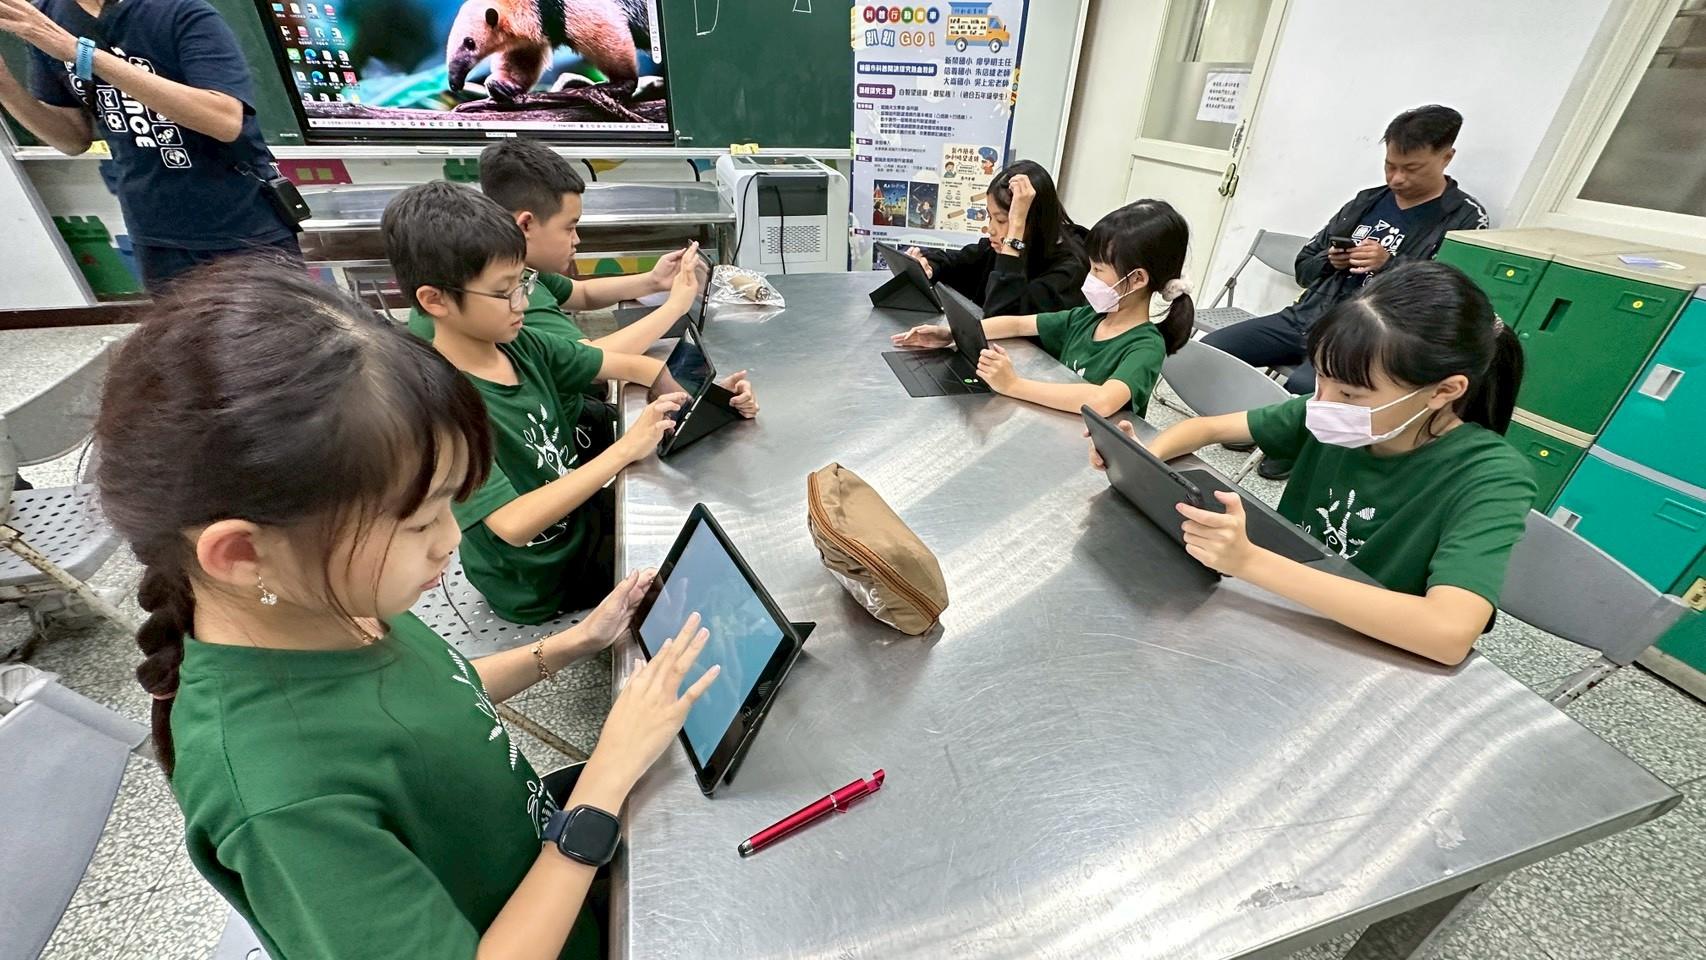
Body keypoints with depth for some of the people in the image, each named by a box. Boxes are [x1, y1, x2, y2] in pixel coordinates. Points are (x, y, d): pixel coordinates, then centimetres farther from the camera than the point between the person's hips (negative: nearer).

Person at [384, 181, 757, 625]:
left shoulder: (522, 345, -8)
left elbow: (627, 365, -4)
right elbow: (513, 525, -34)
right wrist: (625, 450, -36)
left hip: (586, 519, 6)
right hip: (540, 585, -6)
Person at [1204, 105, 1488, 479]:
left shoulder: (1466, 219, 0)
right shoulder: (1367, 200, 17)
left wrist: (1390, 264, -18)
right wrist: (1330, 261, -2)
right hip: (1306, 317, 6)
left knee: (1301, 389, -37)